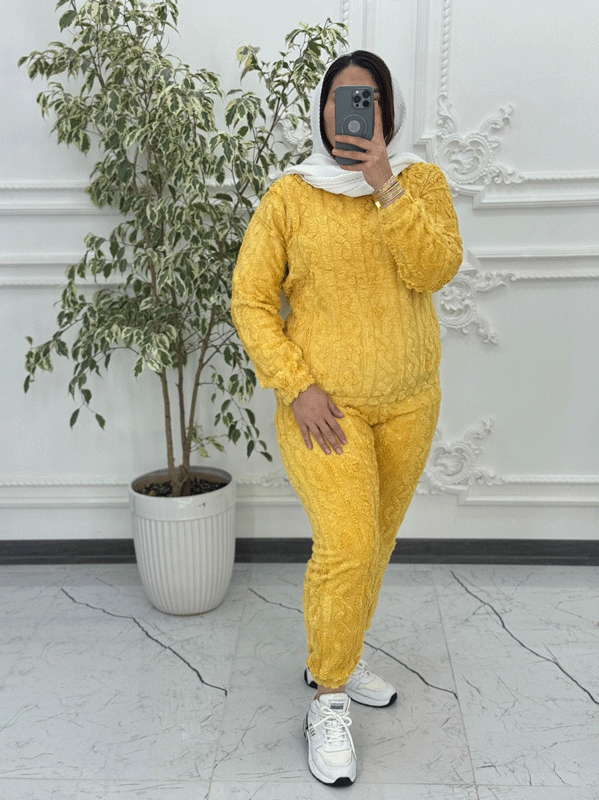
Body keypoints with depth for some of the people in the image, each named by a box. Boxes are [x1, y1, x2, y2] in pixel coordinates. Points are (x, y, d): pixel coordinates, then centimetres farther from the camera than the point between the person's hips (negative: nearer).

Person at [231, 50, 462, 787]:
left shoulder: (422, 181, 2)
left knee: (375, 542, 15)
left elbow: (436, 269, -14)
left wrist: (386, 187, -22)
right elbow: (251, 301, -6)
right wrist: (297, 386, -15)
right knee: (346, 549, -13)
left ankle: (334, 661, 39)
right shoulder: (290, 197, -5)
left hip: (408, 404, 4)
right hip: (325, 405, -3)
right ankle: (328, 704, 11)